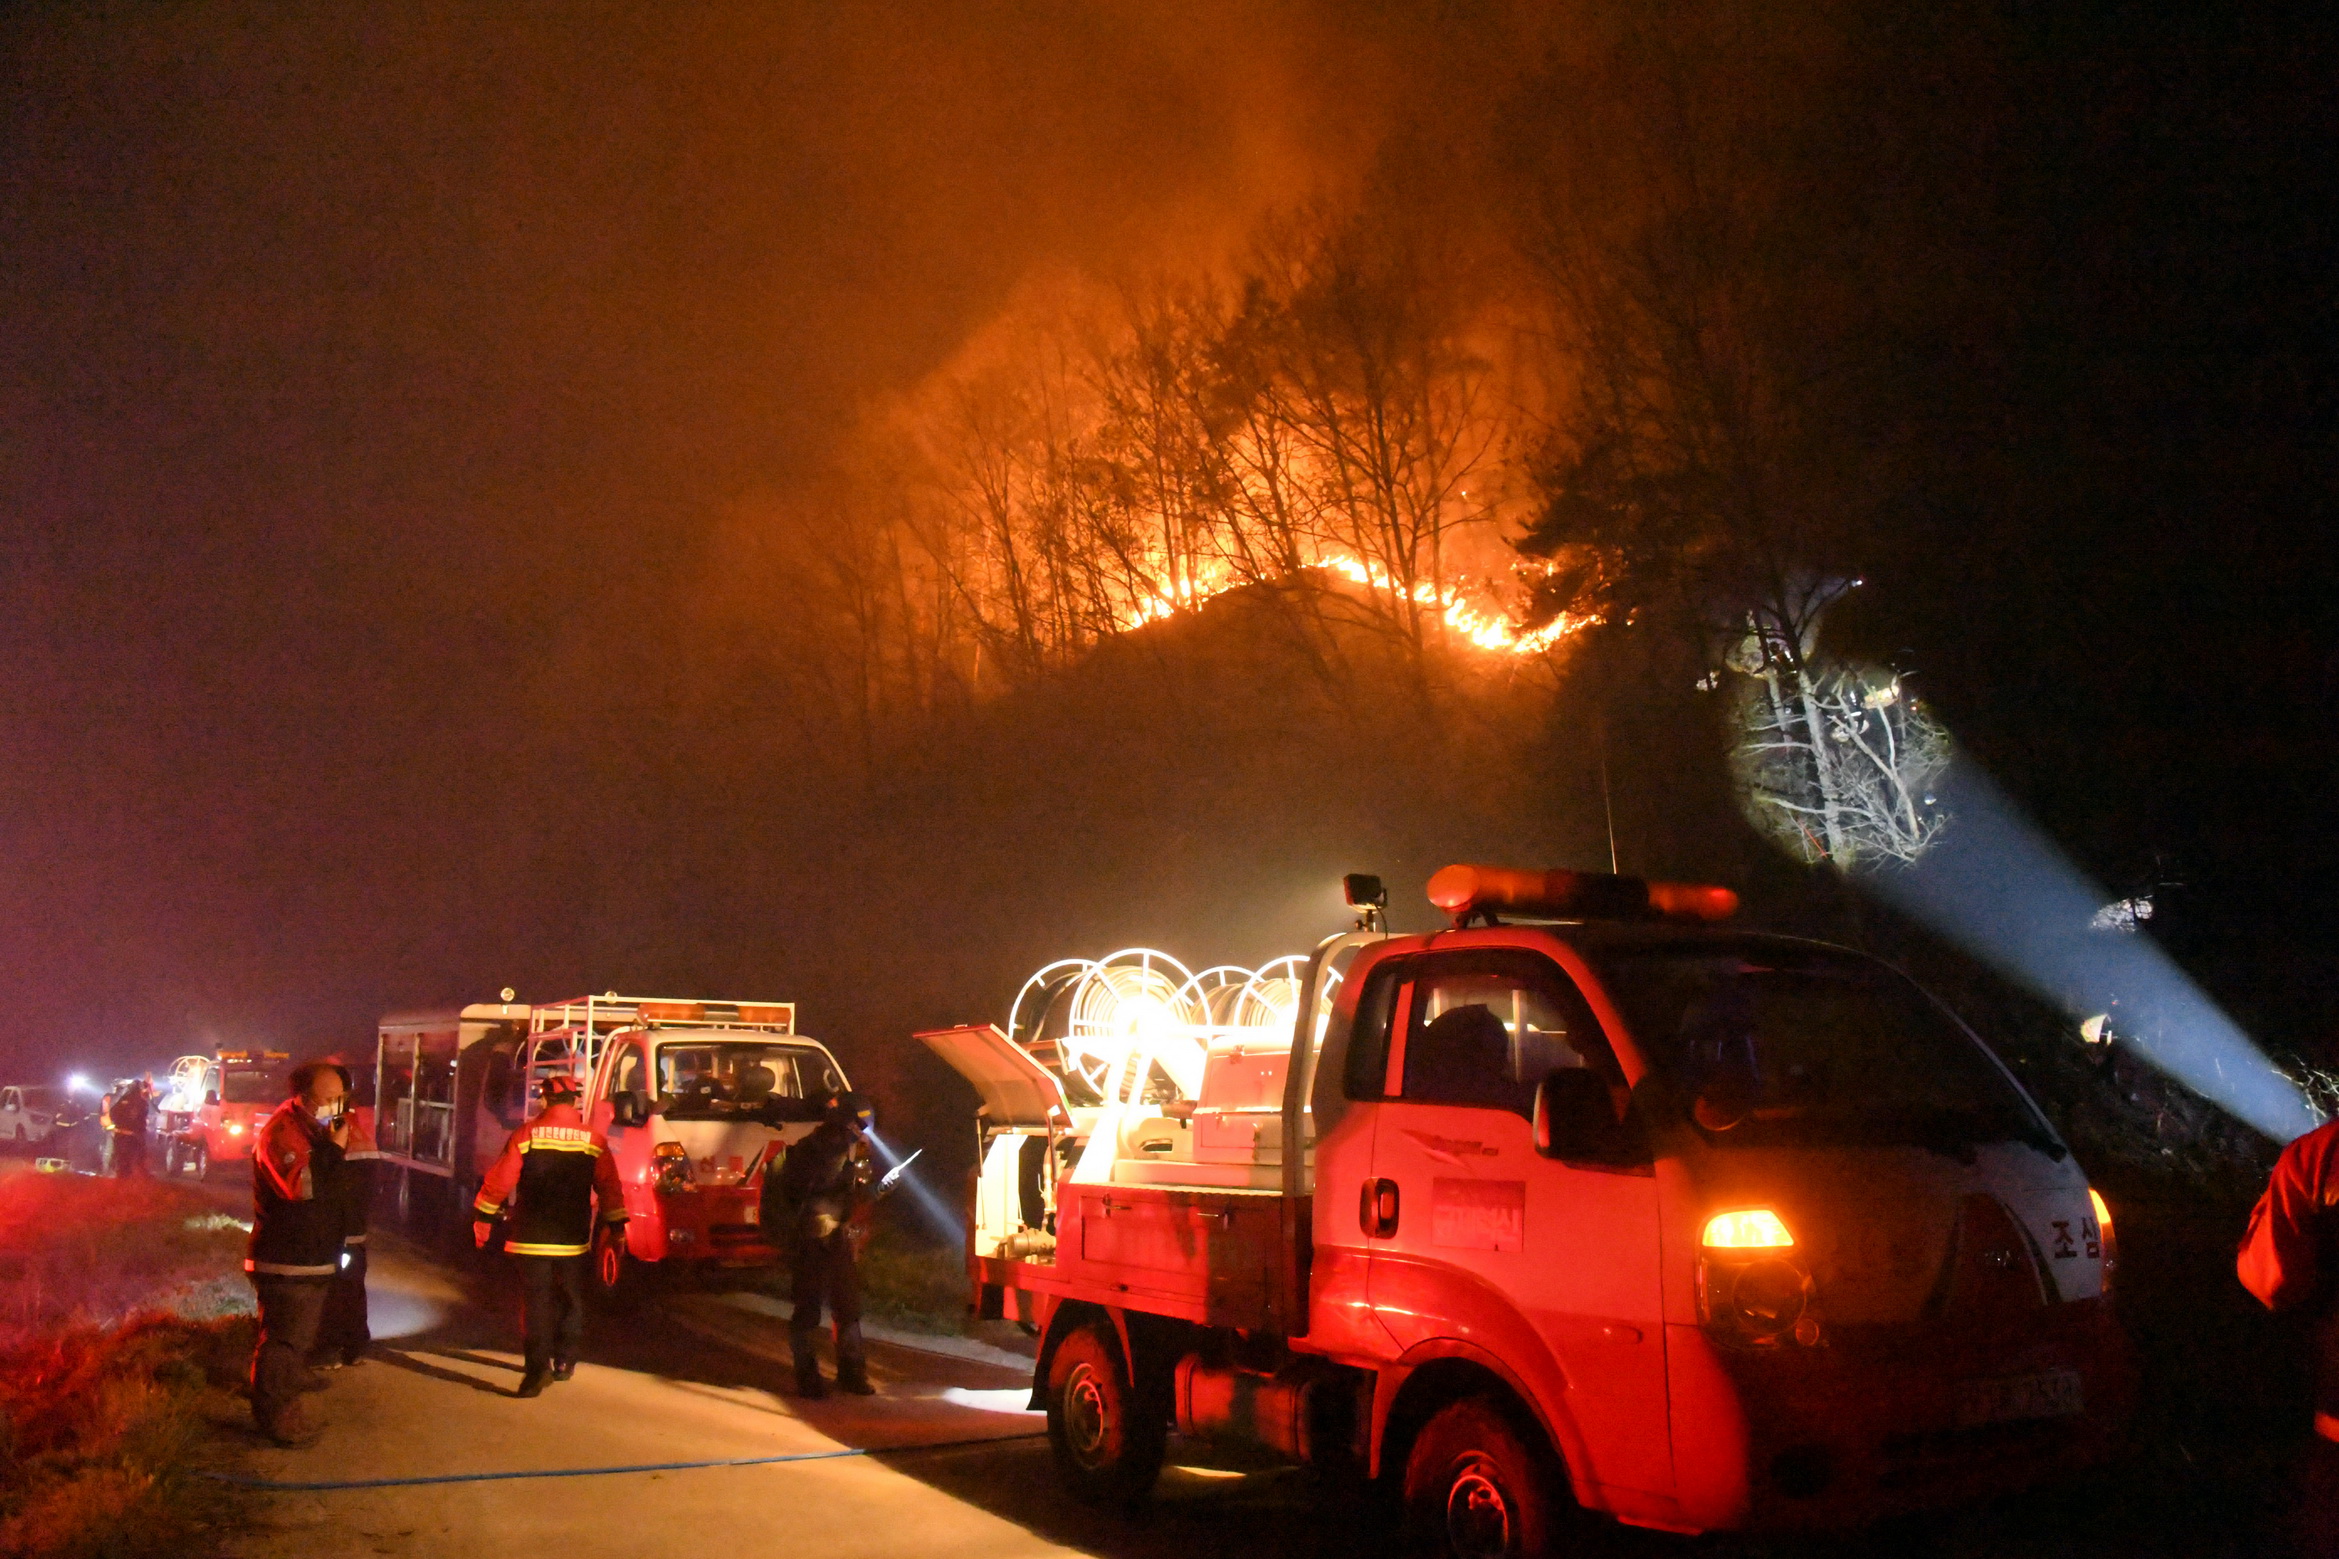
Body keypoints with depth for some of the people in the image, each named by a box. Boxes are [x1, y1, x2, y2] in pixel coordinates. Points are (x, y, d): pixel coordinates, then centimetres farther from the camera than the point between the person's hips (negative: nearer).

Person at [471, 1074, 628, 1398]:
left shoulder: (524, 1137, -5)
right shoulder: (594, 1141, 0)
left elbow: (499, 1182, -4)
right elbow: (610, 1188, 3)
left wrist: (483, 1217, 9)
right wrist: (617, 1228, 13)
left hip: (531, 1238, -2)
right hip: (573, 1239, 2)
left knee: (536, 1303, 0)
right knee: (570, 1301, 17)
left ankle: (537, 1369, -11)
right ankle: (564, 1362, 25)